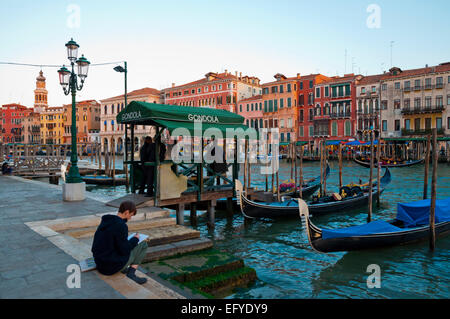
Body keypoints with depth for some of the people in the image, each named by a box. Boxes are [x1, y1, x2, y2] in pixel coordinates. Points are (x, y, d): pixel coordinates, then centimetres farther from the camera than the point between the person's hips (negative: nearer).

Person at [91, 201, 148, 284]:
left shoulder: (106, 220, 5)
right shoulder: (121, 226, -20)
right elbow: (124, 250, -18)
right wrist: (135, 239, -1)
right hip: (112, 267, -8)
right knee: (143, 245, 4)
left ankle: (124, 269, 14)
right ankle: (131, 273, 0)